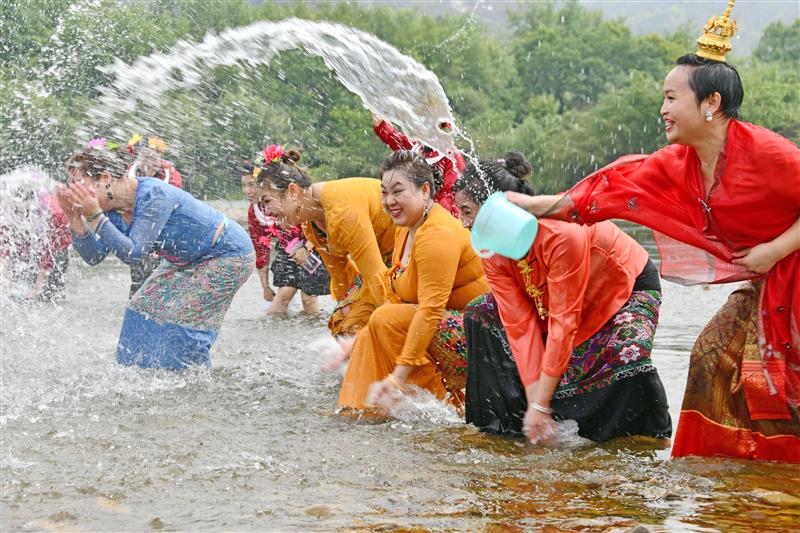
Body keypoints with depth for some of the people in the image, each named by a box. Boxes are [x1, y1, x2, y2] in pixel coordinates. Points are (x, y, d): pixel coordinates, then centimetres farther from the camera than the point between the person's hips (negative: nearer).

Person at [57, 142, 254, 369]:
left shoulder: (154, 195, -33)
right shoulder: (115, 209, -8)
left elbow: (133, 254, -36)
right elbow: (94, 256, -8)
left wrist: (94, 215, -41)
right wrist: (75, 218, -22)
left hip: (229, 254, -9)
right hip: (189, 260, 9)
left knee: (180, 317, -15)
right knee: (146, 306, 6)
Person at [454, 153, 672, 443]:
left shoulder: (561, 235, -39)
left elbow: (564, 322, -37)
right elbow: (522, 326, -19)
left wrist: (541, 404, -35)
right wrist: (533, 402, -26)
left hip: (630, 287, -7)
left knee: (628, 354, -37)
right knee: (480, 312, -1)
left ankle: (657, 439, -12)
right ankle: (496, 424, 4)